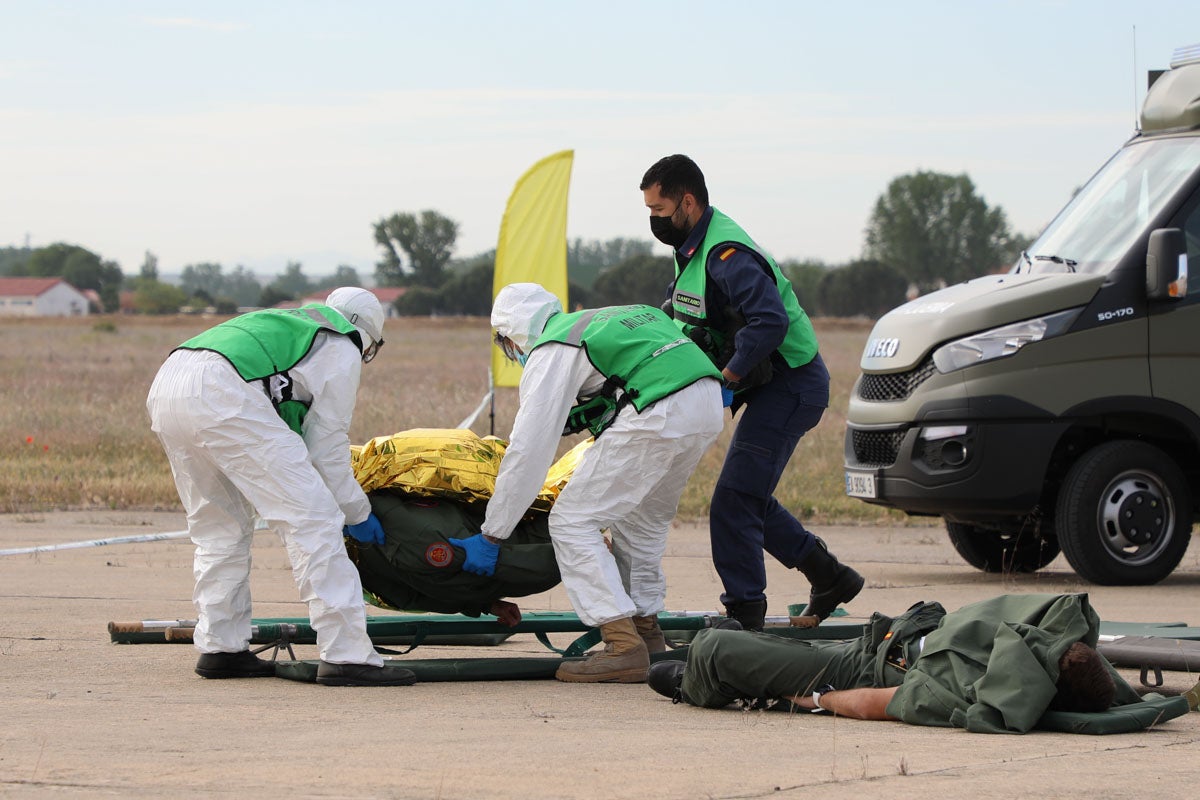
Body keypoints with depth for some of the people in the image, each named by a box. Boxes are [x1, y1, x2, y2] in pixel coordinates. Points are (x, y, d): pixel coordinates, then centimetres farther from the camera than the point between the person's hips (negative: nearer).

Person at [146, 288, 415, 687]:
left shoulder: (291, 325, 39)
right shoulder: (342, 348, 16)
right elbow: (326, 445, 14)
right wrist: (356, 511, 26)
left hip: (166, 389, 9)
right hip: (222, 394, -9)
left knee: (218, 527, 24)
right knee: (313, 518, -4)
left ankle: (220, 648, 23)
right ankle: (346, 655, -7)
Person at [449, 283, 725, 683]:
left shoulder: (551, 352, 4)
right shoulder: (596, 319, 29)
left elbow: (528, 452, 0)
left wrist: (491, 535, 4)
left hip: (657, 417, -9)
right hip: (709, 408, 9)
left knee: (572, 522, -2)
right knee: (642, 518, 29)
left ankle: (623, 647, -8)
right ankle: (646, 630, 34)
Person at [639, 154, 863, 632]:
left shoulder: (727, 255, -23)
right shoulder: (696, 249, 11)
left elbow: (770, 322, -35)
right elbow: (678, 320, 22)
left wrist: (724, 380, -29)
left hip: (790, 385, -11)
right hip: (773, 387, 11)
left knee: (734, 501, -13)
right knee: (749, 498, 17)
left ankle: (744, 618, -8)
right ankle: (830, 578, 26)